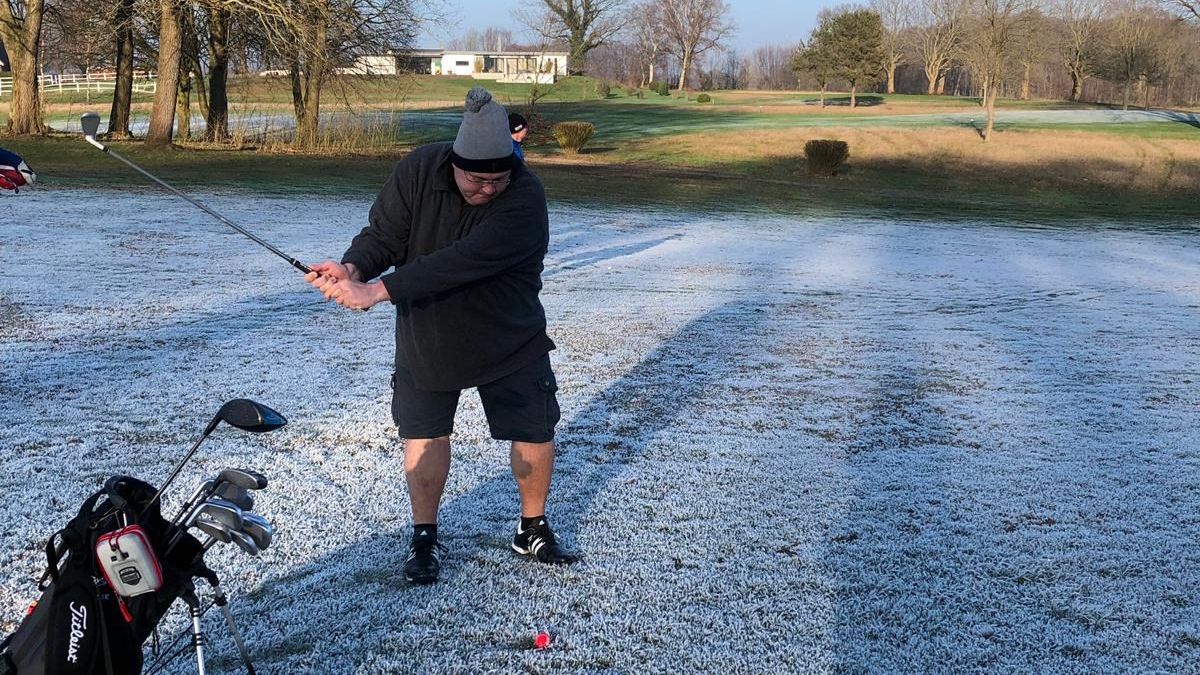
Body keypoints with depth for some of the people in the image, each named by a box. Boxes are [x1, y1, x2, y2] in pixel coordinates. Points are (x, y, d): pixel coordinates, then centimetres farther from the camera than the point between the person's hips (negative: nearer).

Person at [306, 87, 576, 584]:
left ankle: (533, 530, 29)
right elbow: (383, 234, -14)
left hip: (509, 339, -1)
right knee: (425, 434, 4)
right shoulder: (419, 171, -17)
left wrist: (377, 291, -44)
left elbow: (461, 261, -39)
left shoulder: (525, 198, -29)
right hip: (425, 335, 2)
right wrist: (353, 268, -38)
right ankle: (425, 538, 22)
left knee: (535, 433, 6)